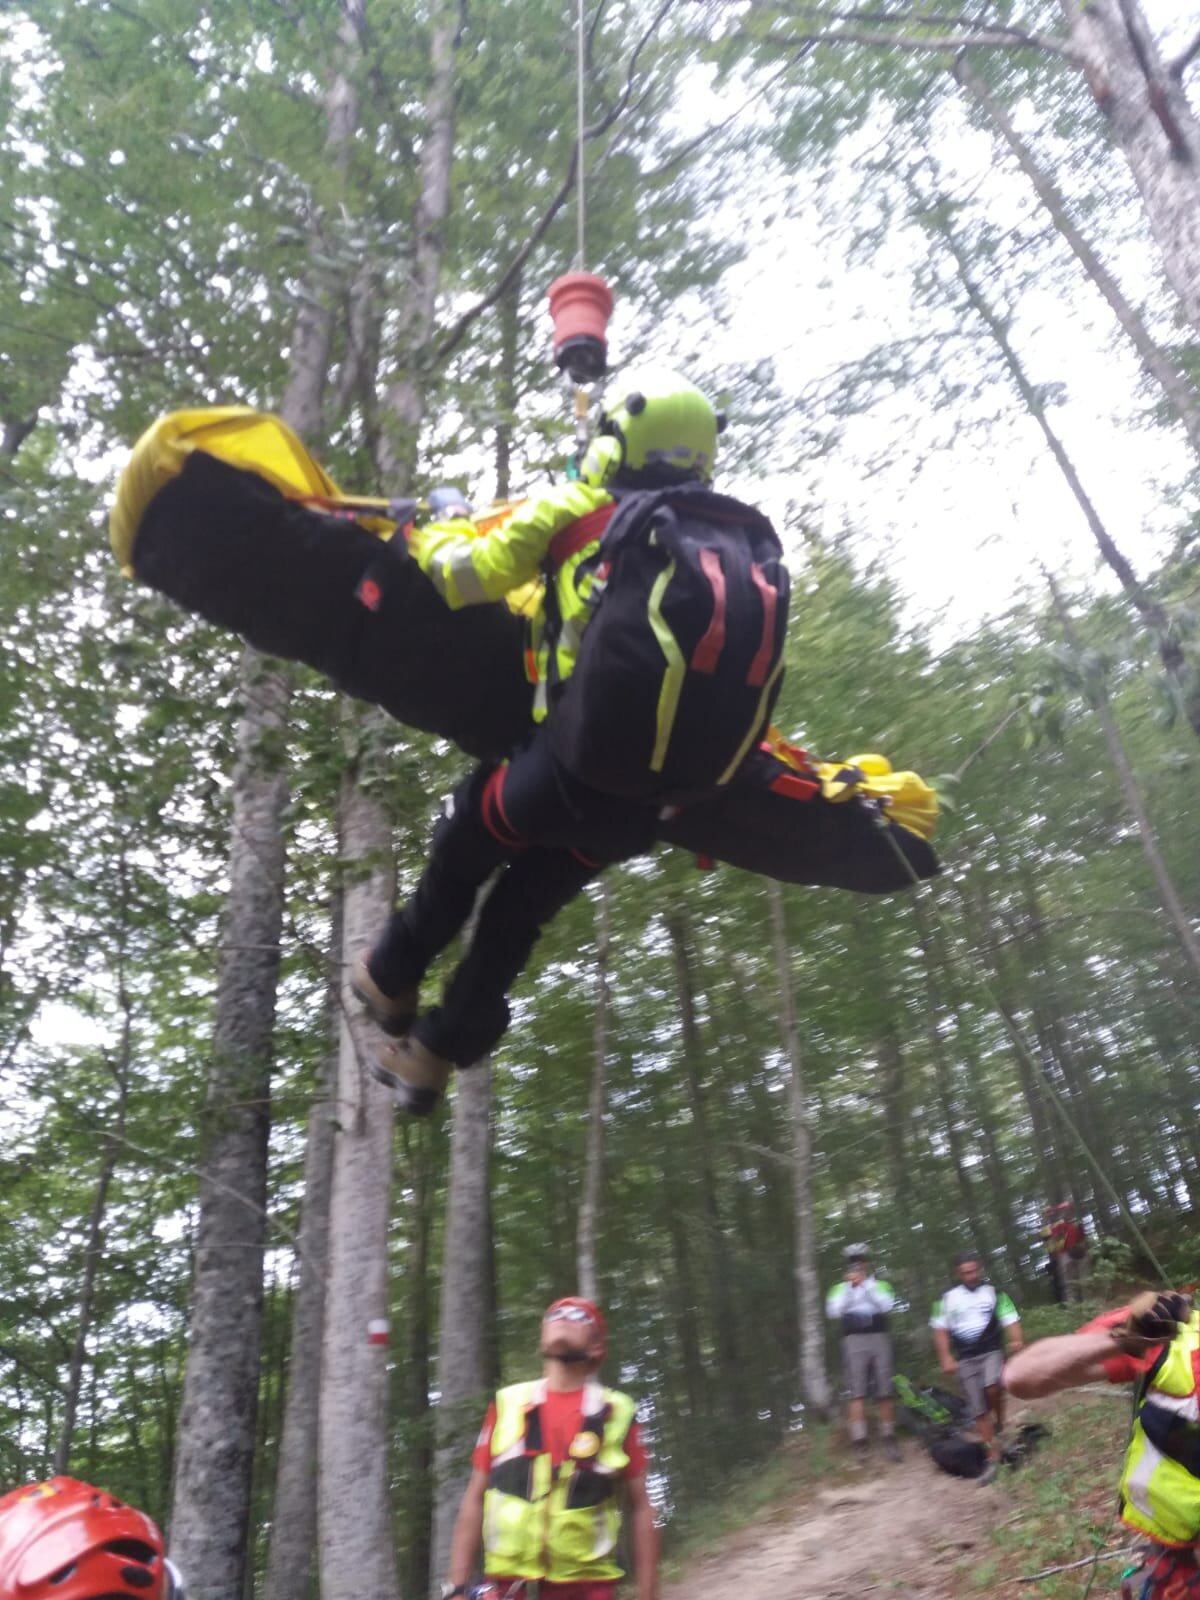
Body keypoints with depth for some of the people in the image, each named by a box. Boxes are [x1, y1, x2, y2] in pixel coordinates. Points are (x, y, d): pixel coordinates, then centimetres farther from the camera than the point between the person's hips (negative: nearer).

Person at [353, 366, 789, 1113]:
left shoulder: (577, 511, -4)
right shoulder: (751, 547, 8)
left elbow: (462, 576, 1)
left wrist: (430, 533, 22)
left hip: (569, 771, -4)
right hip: (649, 805, 5)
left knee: (461, 853, 29)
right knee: (521, 910, 27)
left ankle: (393, 981, 47)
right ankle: (436, 1054, 37)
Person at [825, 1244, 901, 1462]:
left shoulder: (880, 1283, 13)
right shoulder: (840, 1288, 13)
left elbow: (886, 1305, -5)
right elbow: (833, 1312, -3)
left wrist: (865, 1284, -10)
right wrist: (848, 1286, -9)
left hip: (879, 1339, 1)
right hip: (854, 1342, 0)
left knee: (884, 1393, 1)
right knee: (858, 1393, -8)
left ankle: (889, 1438, 12)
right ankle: (860, 1442, -10)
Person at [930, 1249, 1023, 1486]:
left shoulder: (993, 1292, 2)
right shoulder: (948, 1297, 4)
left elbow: (1010, 1320, -4)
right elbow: (940, 1330, 6)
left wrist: (1016, 1341, -23)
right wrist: (946, 1358, -3)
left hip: (991, 1352, -2)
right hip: (965, 1358, 2)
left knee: (992, 1387, -29)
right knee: (978, 1411, 2)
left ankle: (1000, 1423, 1)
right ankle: (993, 1457, 13)